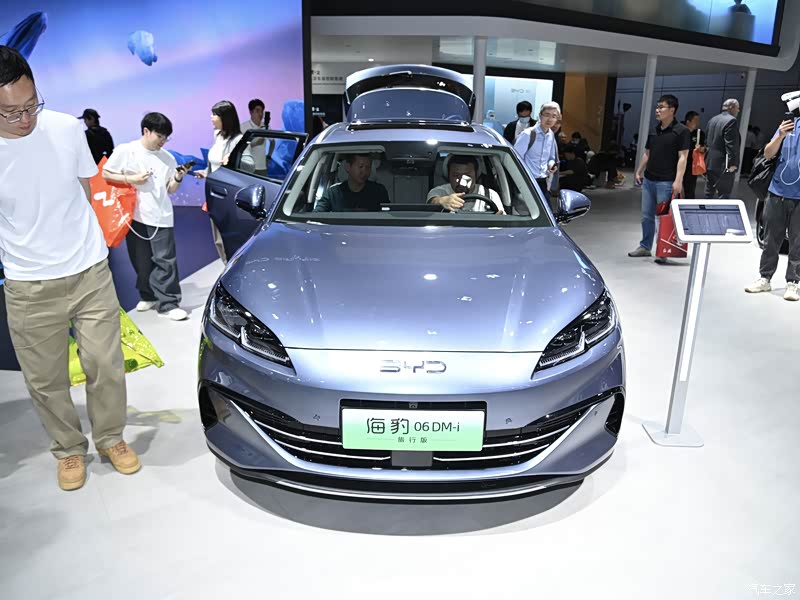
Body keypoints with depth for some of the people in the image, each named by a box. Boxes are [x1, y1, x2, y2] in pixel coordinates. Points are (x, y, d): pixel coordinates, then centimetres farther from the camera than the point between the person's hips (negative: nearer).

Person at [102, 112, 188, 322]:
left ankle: (168, 303, -2)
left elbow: (170, 190, 11)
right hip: (136, 215, -1)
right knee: (141, 261, 9)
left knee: (165, 261, -4)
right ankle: (147, 296, 26)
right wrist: (131, 179, -11)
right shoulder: (125, 150, -1)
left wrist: (178, 179, -9)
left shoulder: (168, 158, 8)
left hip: (161, 217, 1)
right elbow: (106, 174, 1)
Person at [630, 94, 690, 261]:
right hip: (648, 179, 7)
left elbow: (683, 157, -13)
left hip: (666, 182, -7)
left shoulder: (681, 131, -9)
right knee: (646, 216, 12)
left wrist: (678, 180, -20)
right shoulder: (654, 130, 12)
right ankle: (645, 247, 23)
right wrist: (639, 172, 17)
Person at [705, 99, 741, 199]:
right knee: (724, 195, -4)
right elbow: (731, 144, -19)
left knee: (708, 194, 14)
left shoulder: (712, 119, 13)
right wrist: (732, 163, -18)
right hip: (723, 164, -8)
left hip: (709, 162, 8)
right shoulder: (732, 120, -13)